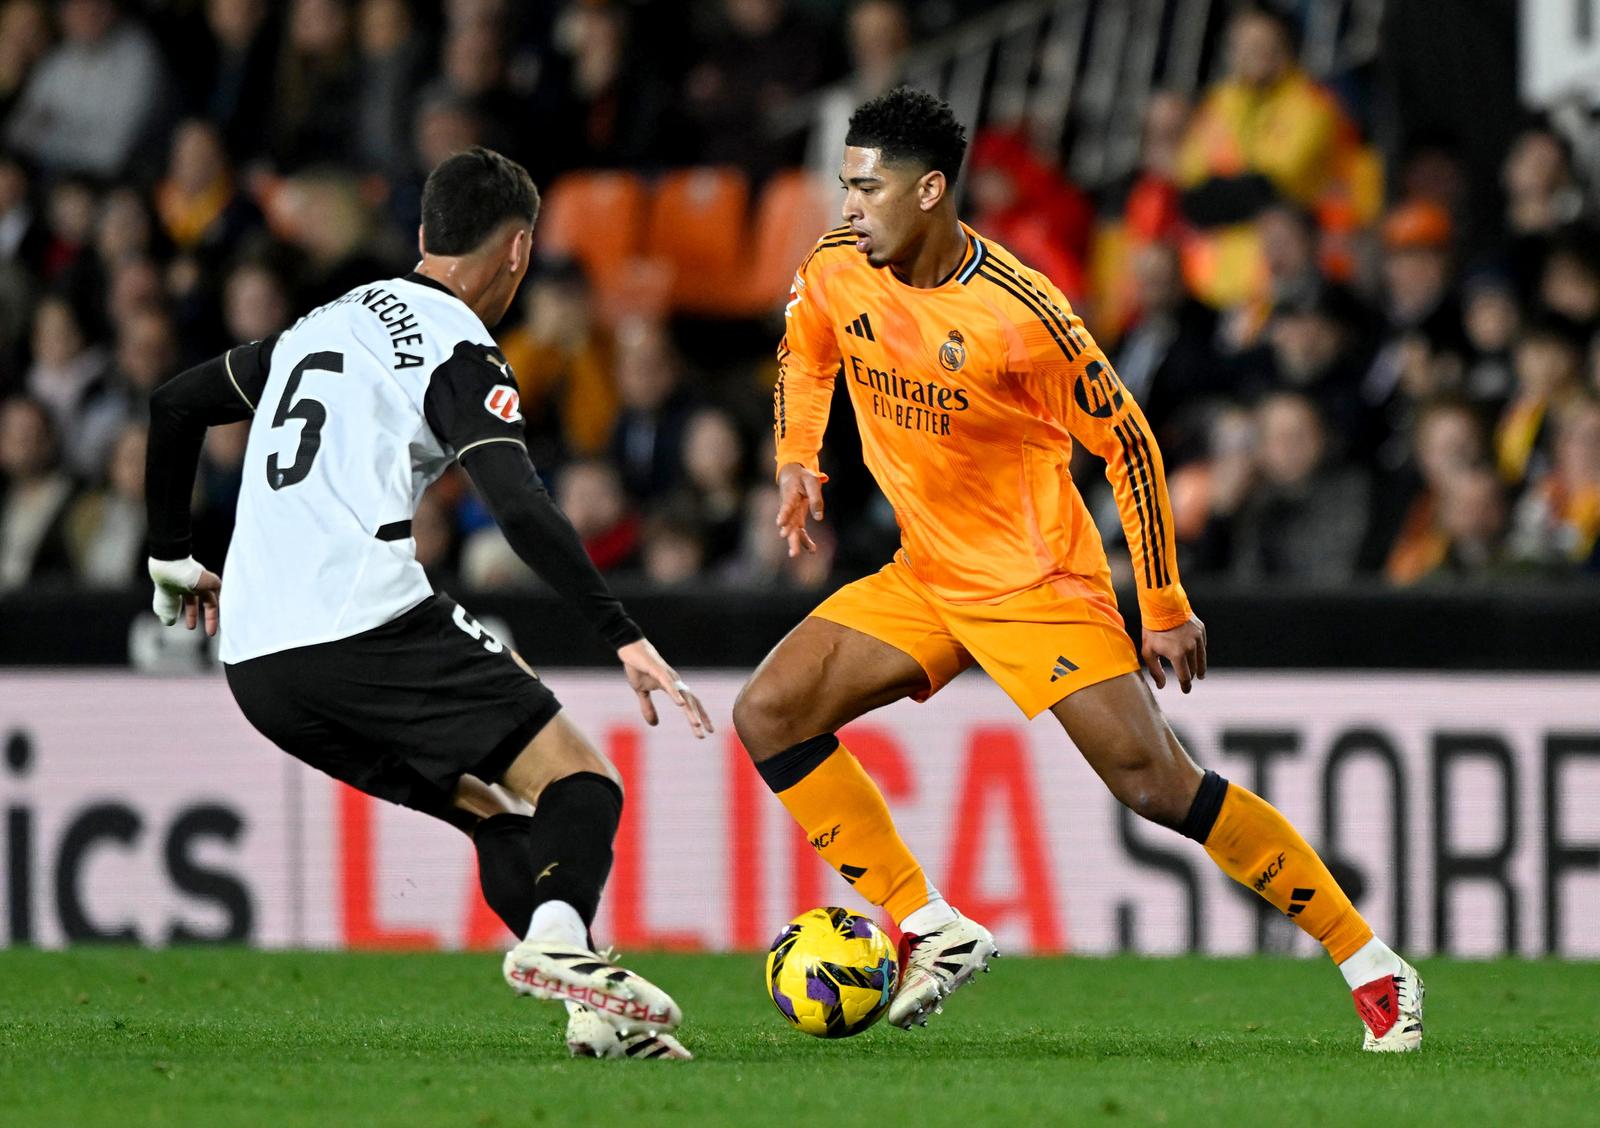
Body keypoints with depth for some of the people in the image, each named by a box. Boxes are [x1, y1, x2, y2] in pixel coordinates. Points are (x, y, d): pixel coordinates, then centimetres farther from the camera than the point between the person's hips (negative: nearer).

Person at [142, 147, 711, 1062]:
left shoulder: (323, 325, 23)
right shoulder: (458, 350, -1)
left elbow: (175, 405, 31)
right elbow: (519, 507, -15)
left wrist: (173, 557, 40)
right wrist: (626, 637, -17)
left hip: (256, 666, 8)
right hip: (371, 625, -8)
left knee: (494, 817, 16)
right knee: (580, 785, -5)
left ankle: (599, 1013, 1)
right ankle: (559, 937, -35)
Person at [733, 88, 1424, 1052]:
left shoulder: (1020, 312, -24)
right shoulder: (836, 274, -6)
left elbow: (1126, 442, -14)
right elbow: (805, 358, 20)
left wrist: (1166, 607, -10)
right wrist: (797, 460, 3)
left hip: (1040, 581, -7)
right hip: (925, 576, 7)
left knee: (1155, 783, -15)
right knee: (768, 714, -5)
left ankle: (1375, 970, -6)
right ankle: (932, 934, 0)